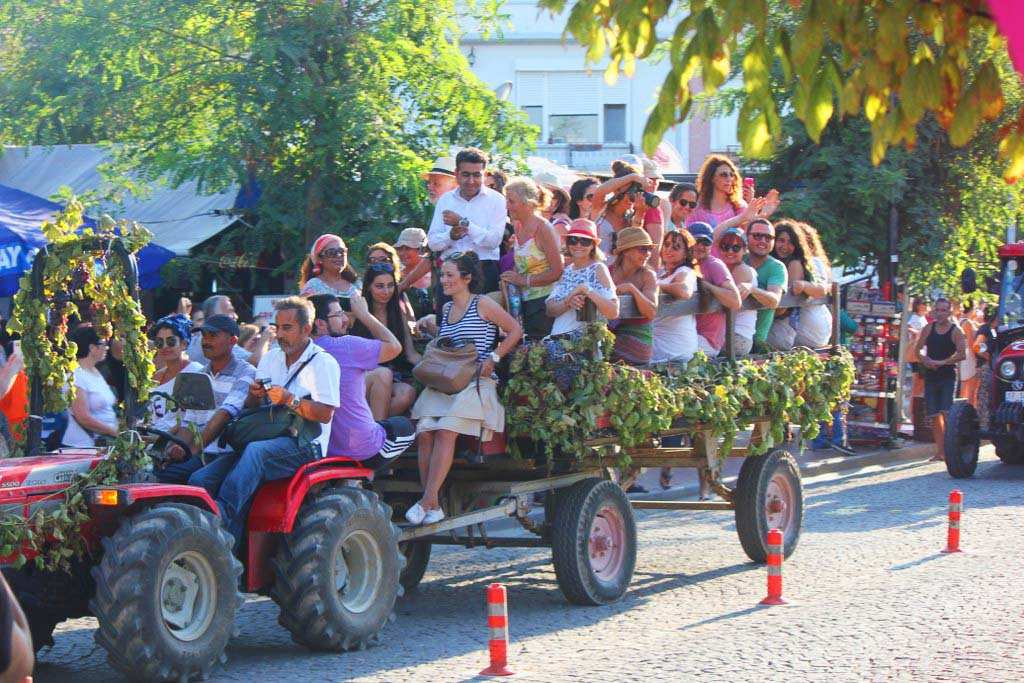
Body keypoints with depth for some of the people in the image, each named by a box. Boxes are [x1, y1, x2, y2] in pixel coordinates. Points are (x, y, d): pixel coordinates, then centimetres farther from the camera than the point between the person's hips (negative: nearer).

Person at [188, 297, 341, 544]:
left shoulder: (323, 362, 2)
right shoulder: (271, 359, 23)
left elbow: (325, 413, -10)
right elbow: (249, 408, 21)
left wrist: (289, 400, -19)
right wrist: (254, 395, -1)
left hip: (304, 446, -7)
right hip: (265, 441, 7)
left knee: (255, 451, -40)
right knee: (200, 480, -15)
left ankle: (224, 513, -48)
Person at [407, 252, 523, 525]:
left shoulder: (482, 305, 3)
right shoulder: (446, 309, 22)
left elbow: (515, 330, 3)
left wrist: (493, 358, -5)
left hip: (475, 381, -6)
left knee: (446, 431, -28)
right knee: (425, 432, -20)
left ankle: (428, 502, -31)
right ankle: (432, 506, -22)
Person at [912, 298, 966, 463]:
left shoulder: (955, 331, -4)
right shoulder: (929, 328, 8)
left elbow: (962, 354, -14)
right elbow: (917, 350, 11)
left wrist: (941, 362, -17)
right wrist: (925, 360, -9)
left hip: (948, 376, -4)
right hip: (930, 375, 4)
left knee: (946, 413, -14)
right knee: (935, 416, 5)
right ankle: (940, 451, 11)